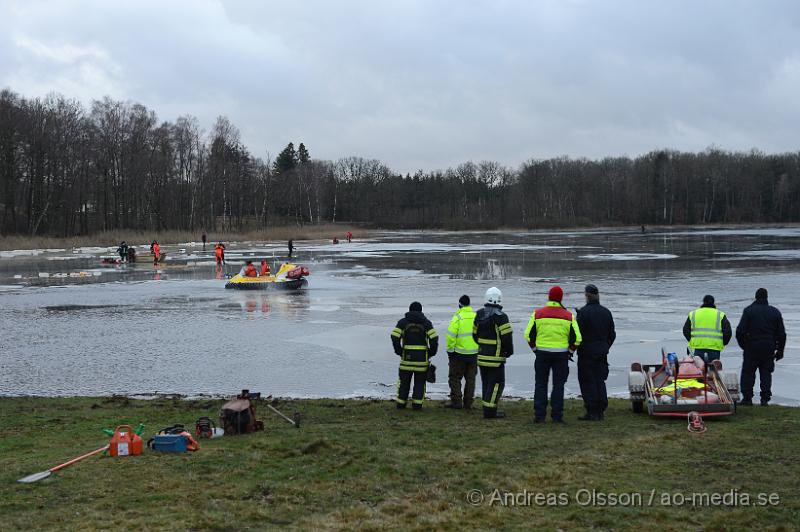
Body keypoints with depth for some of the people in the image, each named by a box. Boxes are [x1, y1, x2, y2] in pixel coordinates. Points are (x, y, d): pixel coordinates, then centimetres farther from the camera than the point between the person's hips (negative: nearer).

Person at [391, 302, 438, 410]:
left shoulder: (403, 322, 5)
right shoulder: (426, 322, 4)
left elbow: (395, 337, -6)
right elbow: (434, 338, -5)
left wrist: (399, 351, 3)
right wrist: (431, 353, 6)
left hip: (407, 356, 0)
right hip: (422, 356, 0)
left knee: (404, 381, 10)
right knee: (419, 381, 7)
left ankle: (401, 403, 9)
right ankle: (417, 404, 3)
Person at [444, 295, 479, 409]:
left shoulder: (457, 318, -13)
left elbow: (451, 336, -15)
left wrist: (450, 350, -4)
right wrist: (479, 348, 15)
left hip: (459, 353, -5)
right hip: (474, 353, 5)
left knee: (455, 377, 7)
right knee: (470, 378, 13)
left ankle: (456, 401, 3)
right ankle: (468, 403, 14)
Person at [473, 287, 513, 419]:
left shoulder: (479, 314, 8)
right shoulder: (500, 316, -16)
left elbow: (475, 334, 15)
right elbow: (506, 336, -17)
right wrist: (509, 351, -1)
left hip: (482, 355, 7)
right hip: (496, 357, -7)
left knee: (486, 382, 16)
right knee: (497, 383, -1)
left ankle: (487, 408, 20)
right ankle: (490, 411, -4)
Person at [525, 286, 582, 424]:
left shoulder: (537, 314, -1)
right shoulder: (568, 316, -1)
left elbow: (528, 335, -2)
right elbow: (576, 338, -2)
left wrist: (535, 349, 11)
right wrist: (570, 352, 12)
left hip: (542, 354, 0)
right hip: (561, 354, 0)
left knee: (541, 385, 8)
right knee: (558, 385, 7)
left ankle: (539, 415, 6)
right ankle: (557, 416, 5)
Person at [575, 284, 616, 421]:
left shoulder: (583, 312, -13)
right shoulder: (606, 312, 8)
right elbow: (612, 334, 14)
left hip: (586, 353, -6)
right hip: (602, 353, 6)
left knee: (588, 382, -2)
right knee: (600, 380, 13)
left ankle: (592, 412, -4)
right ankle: (601, 410, 13)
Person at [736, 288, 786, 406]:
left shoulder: (749, 310, -4)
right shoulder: (775, 312, 6)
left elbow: (740, 331, -10)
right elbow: (781, 334, 7)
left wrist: (743, 345, 5)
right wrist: (780, 350, 15)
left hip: (752, 347, -2)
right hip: (769, 349, 2)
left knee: (748, 372, 6)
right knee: (766, 373, 10)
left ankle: (747, 398, 3)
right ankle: (765, 399, 5)